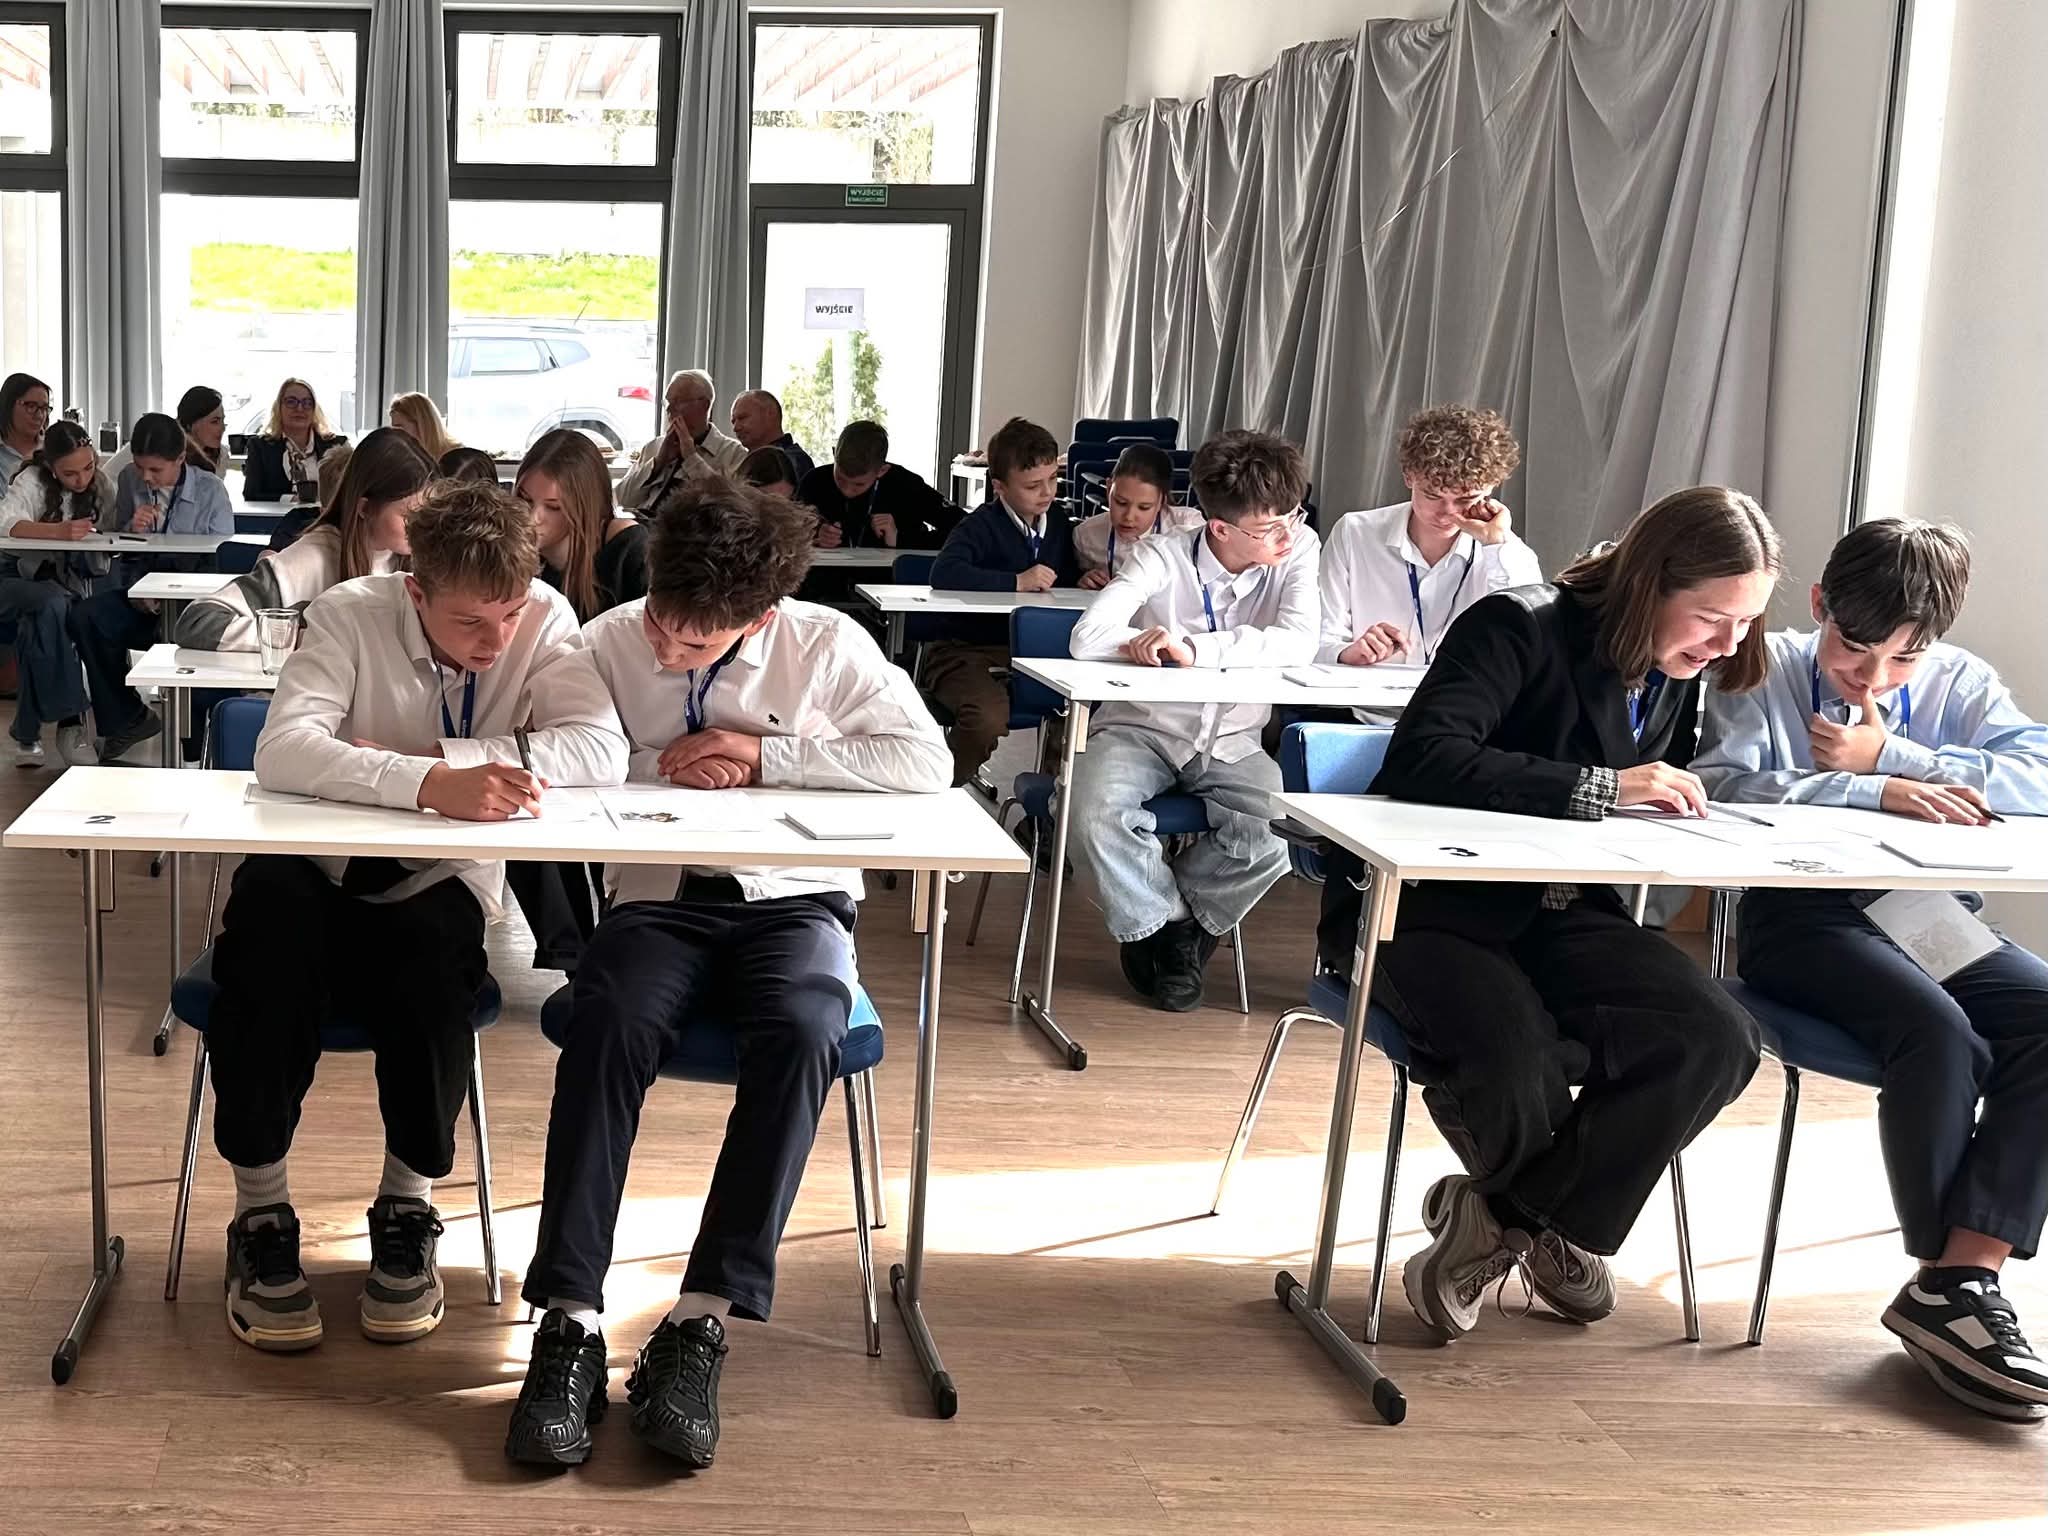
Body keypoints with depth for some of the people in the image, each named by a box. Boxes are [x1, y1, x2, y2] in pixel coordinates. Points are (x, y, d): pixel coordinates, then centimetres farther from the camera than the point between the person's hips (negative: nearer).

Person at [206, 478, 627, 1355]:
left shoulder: (543, 619, -9)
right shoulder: (351, 615, -14)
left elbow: (603, 751, -23)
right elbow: (281, 750, -30)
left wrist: (432, 754, -27)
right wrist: (432, 783, -45)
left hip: (436, 888, 1)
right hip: (316, 876, -1)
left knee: (433, 956, -33)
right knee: (267, 919, -34)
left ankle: (407, 1208, -9)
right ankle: (260, 1216, -17)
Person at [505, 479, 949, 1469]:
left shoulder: (826, 646, -4)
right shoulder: (607, 644, -2)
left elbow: (926, 763, -10)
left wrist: (766, 756, -15)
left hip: (794, 898, 0)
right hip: (659, 896, 0)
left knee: (802, 1034, -34)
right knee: (609, 1024, -34)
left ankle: (701, 1325, -31)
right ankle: (569, 1324, -31)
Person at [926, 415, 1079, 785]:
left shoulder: (1058, 524, 10)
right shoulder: (983, 525, -10)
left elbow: (1066, 578, 25)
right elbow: (944, 573, -28)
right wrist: (1017, 582, -26)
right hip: (965, 649, -6)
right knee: (989, 717, -35)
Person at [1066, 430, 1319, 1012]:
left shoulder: (1297, 550, -10)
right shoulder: (1164, 558, -15)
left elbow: (1300, 644, -27)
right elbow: (1088, 638, -27)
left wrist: (1196, 649, -35)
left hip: (1233, 741, 2)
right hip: (1143, 728, -2)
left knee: (1283, 826, -27)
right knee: (1099, 816, -32)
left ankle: (1181, 921, 1)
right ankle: (1160, 925, -2)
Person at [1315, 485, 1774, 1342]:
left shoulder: (1677, 676, 7)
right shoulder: (1522, 628, -15)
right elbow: (1421, 759, -30)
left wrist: (1672, 803, -6)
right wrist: (1601, 787, -31)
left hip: (1559, 911, 6)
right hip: (1427, 906, -6)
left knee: (1715, 1040, -22)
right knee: (1512, 1062, -35)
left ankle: (1508, 1217, -4)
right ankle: (1558, 1224, 4)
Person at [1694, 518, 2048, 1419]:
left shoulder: (1959, 684, 11)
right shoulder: (1767, 672, 3)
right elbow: (1724, 782, -16)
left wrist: (1887, 755, -13)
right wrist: (1878, 794, -22)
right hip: (1799, 914, -4)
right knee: (1942, 1034, -31)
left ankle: (1967, 1275, -23)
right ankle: (1949, 1278, -15)